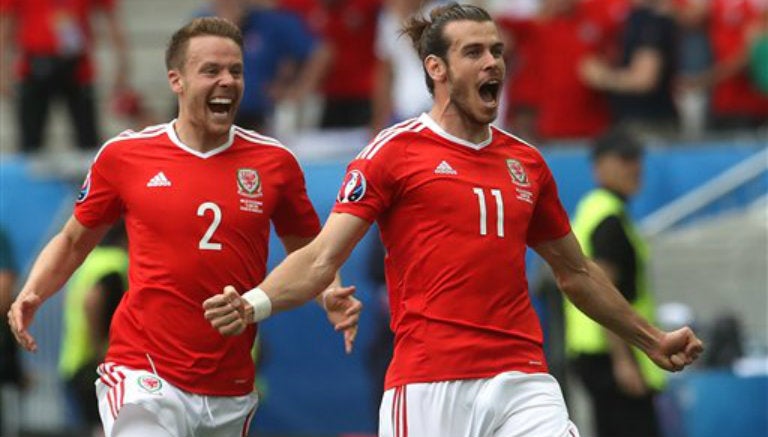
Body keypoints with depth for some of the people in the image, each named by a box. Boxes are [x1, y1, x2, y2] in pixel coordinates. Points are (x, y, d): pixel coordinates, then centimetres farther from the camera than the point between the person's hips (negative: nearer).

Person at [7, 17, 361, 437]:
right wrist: (31, 294, -3)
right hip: (143, 377, -3)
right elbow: (73, 242, 13)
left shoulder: (274, 162, 4)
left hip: (231, 393, 3)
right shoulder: (124, 155, 0)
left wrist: (330, 297, -5)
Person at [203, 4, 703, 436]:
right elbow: (321, 259, -4)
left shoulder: (527, 162, 15)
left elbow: (576, 272, 29)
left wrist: (652, 339, 34)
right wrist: (255, 304, -22)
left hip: (522, 381, 4)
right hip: (428, 385, -4)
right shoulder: (395, 151, 1)